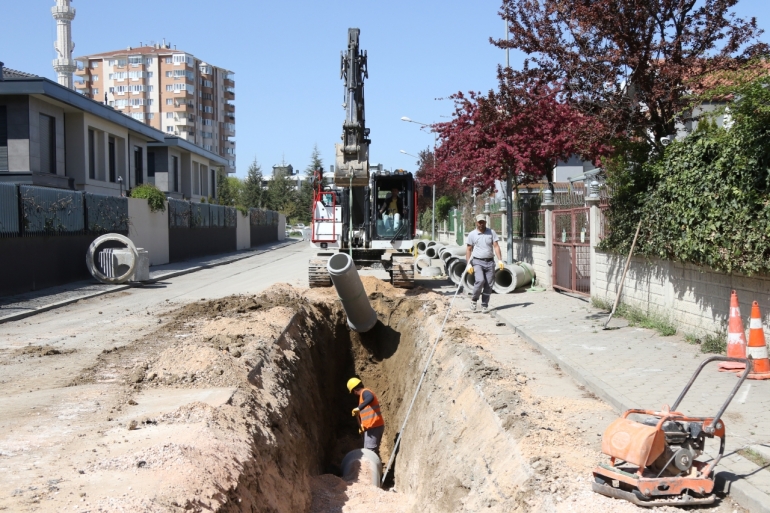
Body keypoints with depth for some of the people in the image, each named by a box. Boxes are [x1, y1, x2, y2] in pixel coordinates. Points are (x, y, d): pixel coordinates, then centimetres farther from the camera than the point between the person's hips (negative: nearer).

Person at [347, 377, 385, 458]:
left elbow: (370, 398, -37)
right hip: (376, 426, 10)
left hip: (373, 427, -10)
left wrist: (359, 408, -42)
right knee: (373, 451, 17)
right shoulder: (366, 393, 19)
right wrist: (362, 424, 24)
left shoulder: (364, 392, -11)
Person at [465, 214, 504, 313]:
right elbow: (468, 250, 5)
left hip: (489, 262, 2)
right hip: (477, 262, -2)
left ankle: (484, 305, 13)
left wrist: (500, 260, -9)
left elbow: (496, 246, 1)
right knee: (480, 280, -22)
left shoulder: (491, 232, 5)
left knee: (489, 285, 2)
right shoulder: (472, 234, 3)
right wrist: (468, 264, -3)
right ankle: (474, 299, 1)